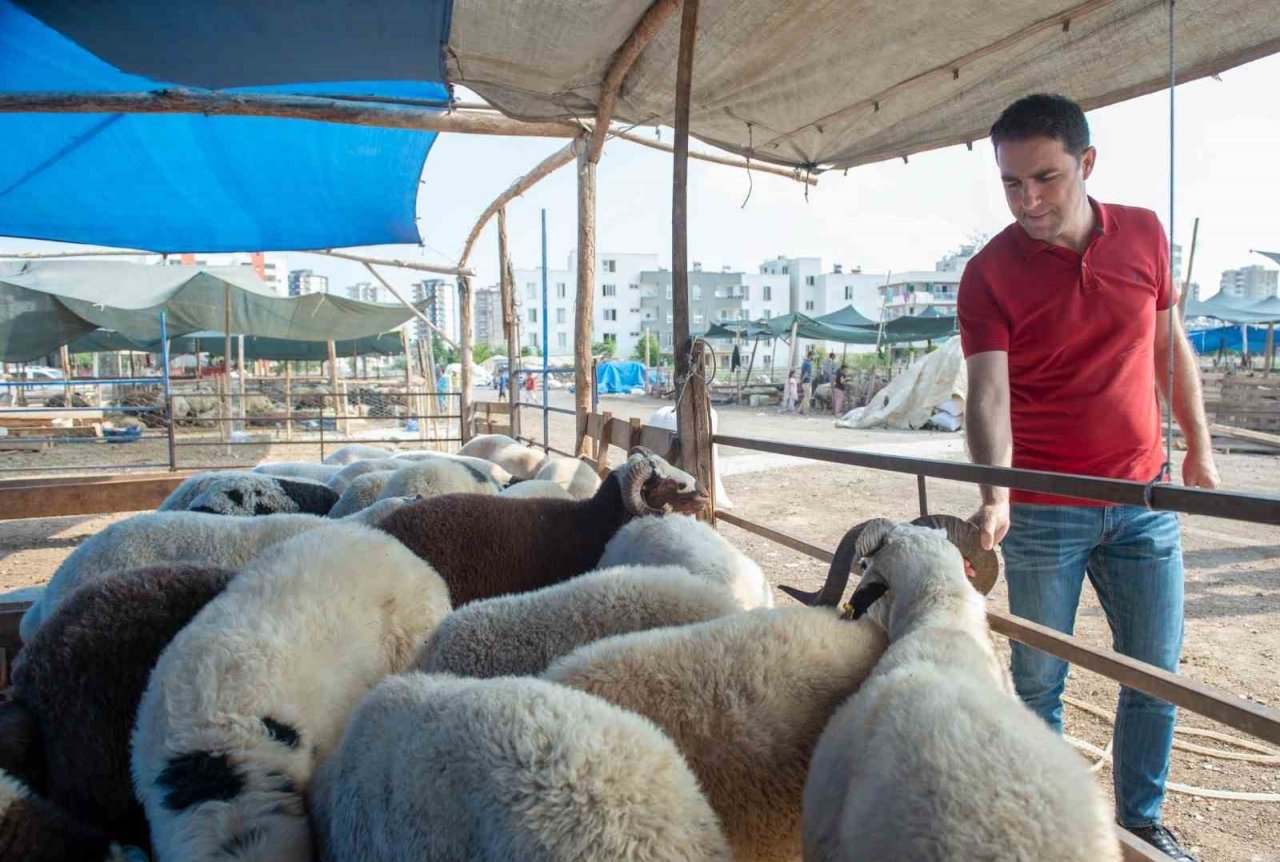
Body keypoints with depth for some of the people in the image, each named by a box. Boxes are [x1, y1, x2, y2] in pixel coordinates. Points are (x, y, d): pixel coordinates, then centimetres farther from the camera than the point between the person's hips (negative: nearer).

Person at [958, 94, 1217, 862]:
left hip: (1143, 500, 4)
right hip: (1042, 512, -3)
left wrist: (1199, 445, 14)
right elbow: (988, 393, -21)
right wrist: (995, 494, -35)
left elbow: (1171, 345, 12)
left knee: (1156, 674, 12)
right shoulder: (990, 273, -12)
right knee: (1039, 680, 7)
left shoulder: (1145, 234, 0)